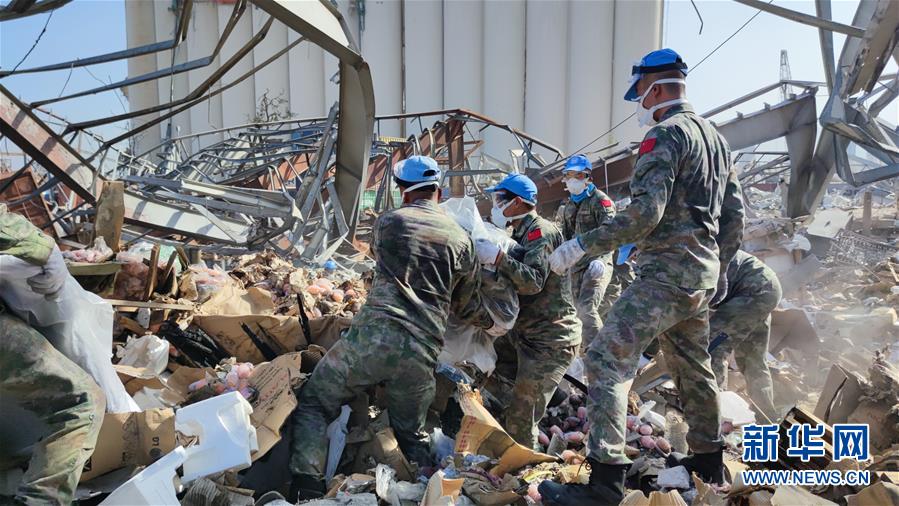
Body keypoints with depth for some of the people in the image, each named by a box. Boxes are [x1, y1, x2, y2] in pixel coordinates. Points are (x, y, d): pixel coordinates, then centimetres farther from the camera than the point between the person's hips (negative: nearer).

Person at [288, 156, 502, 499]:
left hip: (374, 334, -3)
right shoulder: (461, 239, 12)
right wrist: (491, 324, 40)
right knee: (412, 435, 23)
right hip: (422, 351, 3)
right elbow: (465, 305, 20)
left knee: (313, 404, 12)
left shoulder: (387, 222, 8)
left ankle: (306, 491, 2)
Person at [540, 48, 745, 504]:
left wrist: (582, 244, -18)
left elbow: (644, 214, -22)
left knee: (607, 358, -13)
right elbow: (735, 214, 20)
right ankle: (708, 461, 36)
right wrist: (718, 267, 26)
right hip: (703, 274, 10)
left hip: (667, 272, -10)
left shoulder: (664, 135, -10)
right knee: (692, 367, 21)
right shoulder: (714, 137, 19)